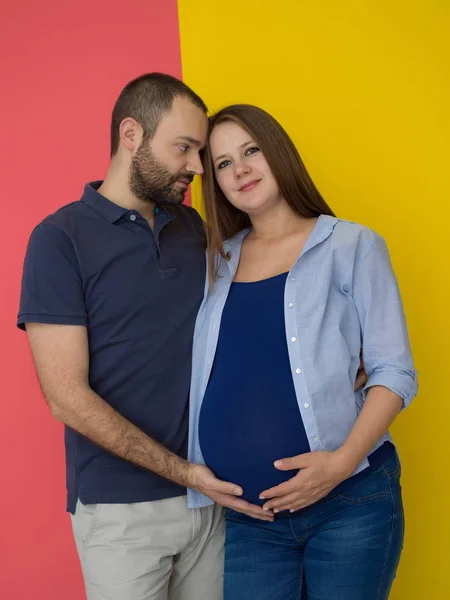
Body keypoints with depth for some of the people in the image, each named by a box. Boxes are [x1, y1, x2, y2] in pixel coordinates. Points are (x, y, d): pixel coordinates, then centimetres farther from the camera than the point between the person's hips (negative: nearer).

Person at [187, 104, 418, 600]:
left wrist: (343, 460, -17)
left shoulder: (352, 247, 0)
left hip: (350, 503, -2)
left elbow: (394, 371, -4)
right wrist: (194, 471, -3)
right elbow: (208, 379, 12)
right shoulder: (217, 263, 11)